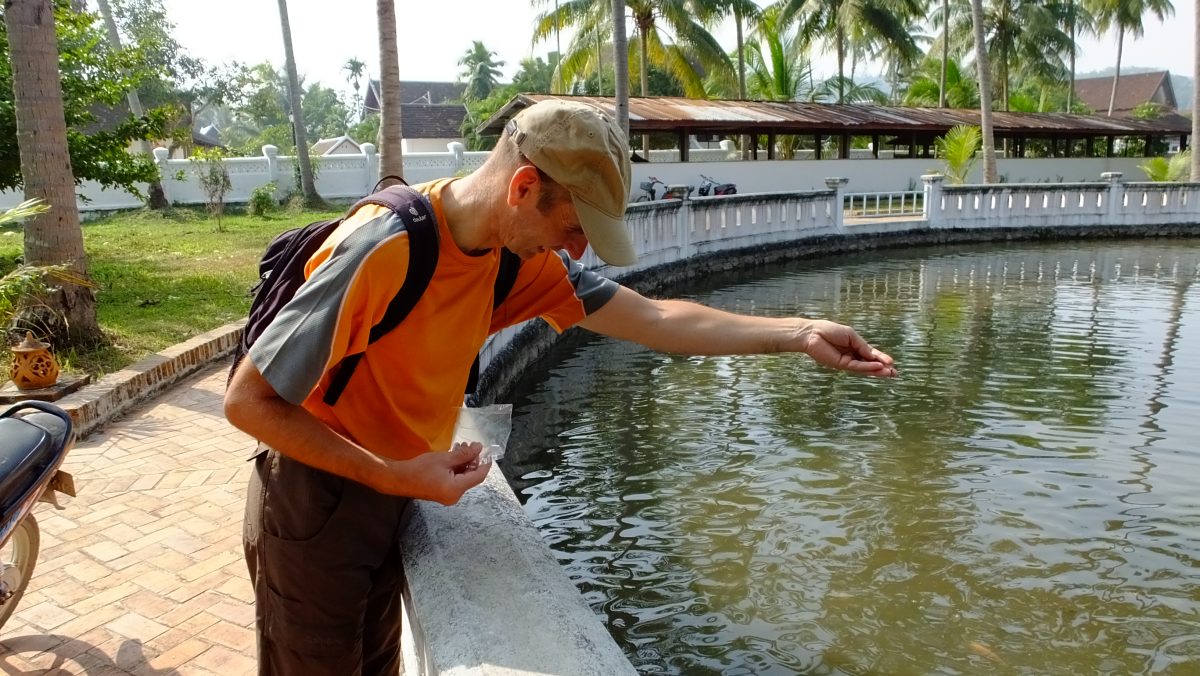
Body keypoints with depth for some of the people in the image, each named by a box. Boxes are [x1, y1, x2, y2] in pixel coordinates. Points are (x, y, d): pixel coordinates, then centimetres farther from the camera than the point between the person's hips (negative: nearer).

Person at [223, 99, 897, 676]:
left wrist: (799, 333, -10)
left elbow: (653, 319, -7)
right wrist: (395, 476, -27)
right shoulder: (381, 252, -31)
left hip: (387, 500, 6)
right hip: (315, 506, -6)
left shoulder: (520, 254, -9)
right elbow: (248, 401, -24)